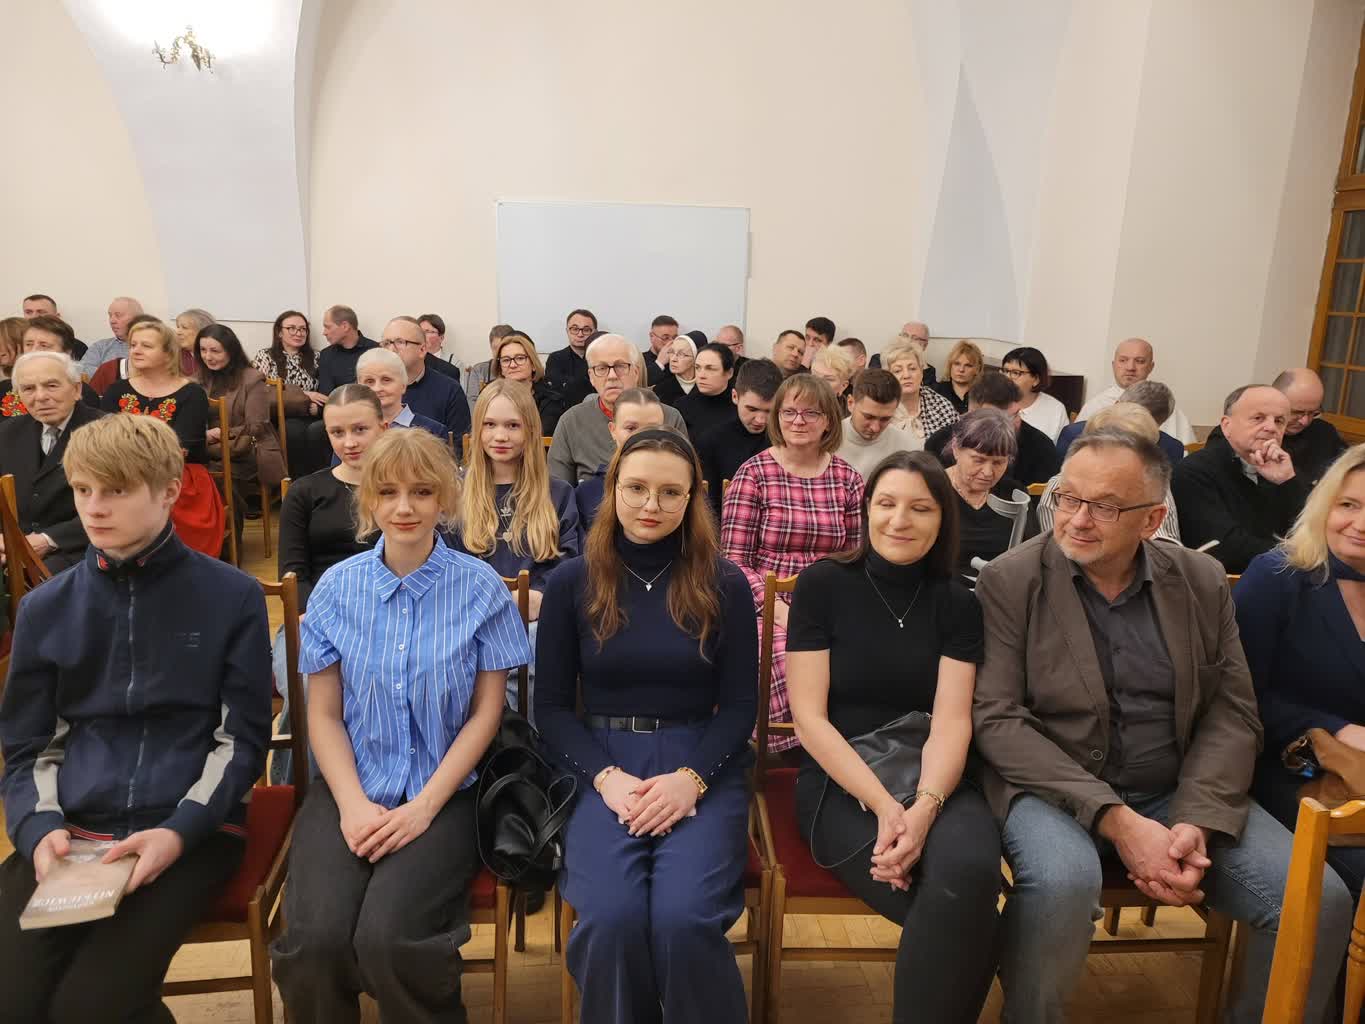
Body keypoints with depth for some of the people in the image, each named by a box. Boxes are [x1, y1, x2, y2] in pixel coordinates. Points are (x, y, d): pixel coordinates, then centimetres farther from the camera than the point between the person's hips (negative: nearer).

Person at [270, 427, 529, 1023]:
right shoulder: (337, 587, 2)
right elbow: (323, 714, 4)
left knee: (388, 939, -24)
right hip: (350, 791, 2)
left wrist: (424, 806, -11)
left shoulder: (481, 588, -3)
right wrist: (353, 803, -10)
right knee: (314, 939, -21)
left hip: (443, 796, -2)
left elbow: (485, 712, -2)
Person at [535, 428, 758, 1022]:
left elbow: (740, 705, 3)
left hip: (704, 768, 0)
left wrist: (691, 778, -14)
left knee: (684, 919, -24)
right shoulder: (572, 582, 3)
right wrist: (605, 777, -11)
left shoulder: (724, 584, 2)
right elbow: (550, 705, 4)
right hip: (604, 768, 1)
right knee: (610, 919, -24)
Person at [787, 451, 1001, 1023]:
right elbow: (809, 718, -7)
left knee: (967, 874, -31)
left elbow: (951, 721, -4)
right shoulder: (823, 585, -2)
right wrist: (884, 806, -19)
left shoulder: (957, 603, 5)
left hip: (935, 779, 3)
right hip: (840, 782, -2)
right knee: (960, 914, -28)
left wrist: (924, 809, -24)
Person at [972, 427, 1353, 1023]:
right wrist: (1115, 819, -21)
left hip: (1179, 792, 4)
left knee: (1319, 899, -13)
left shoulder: (1202, 582, 4)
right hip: (1055, 789, -4)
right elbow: (996, 719, -13)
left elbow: (1232, 715, 3)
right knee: (1062, 880, -34)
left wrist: (1197, 822, -14)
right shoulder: (1010, 581, -8)